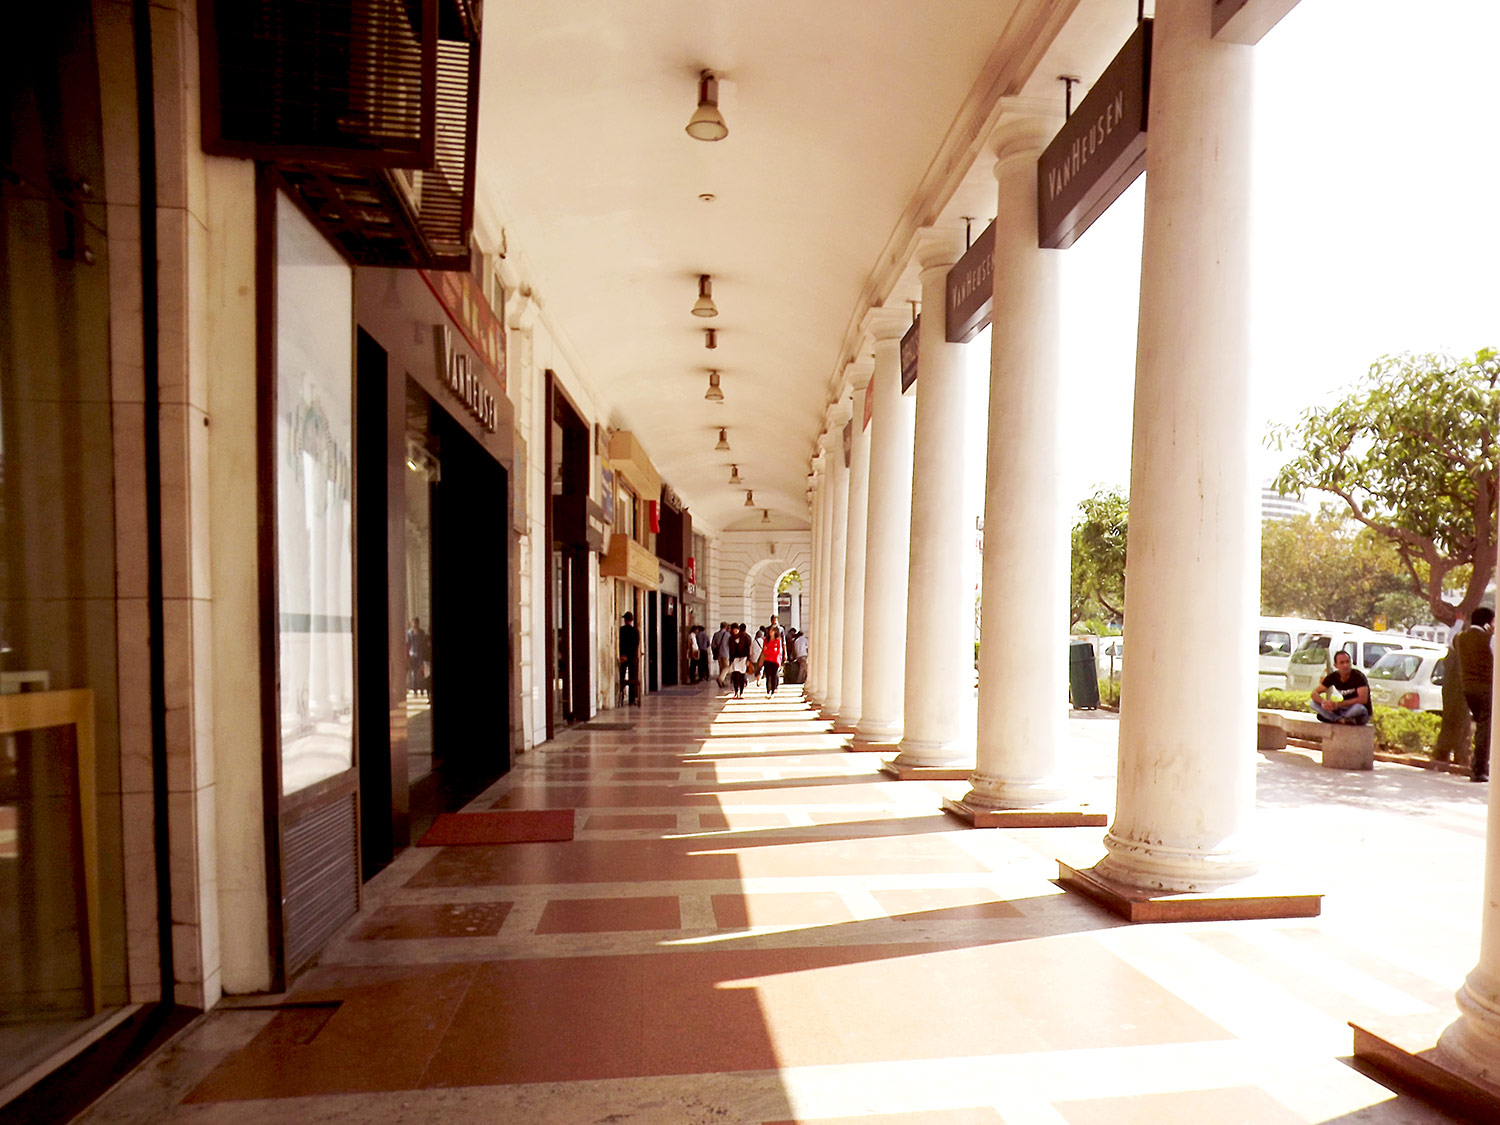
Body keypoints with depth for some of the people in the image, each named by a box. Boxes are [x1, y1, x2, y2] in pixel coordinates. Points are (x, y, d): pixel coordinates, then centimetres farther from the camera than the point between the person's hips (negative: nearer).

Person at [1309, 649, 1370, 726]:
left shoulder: (1358, 676, -18)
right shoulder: (1333, 676, -4)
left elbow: (1363, 699, -31)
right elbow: (1314, 693, -5)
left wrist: (1337, 704, -34)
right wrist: (1323, 702, -29)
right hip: (1344, 710, 5)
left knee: (1358, 707, -40)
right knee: (1314, 703, -12)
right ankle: (1342, 720, -26)